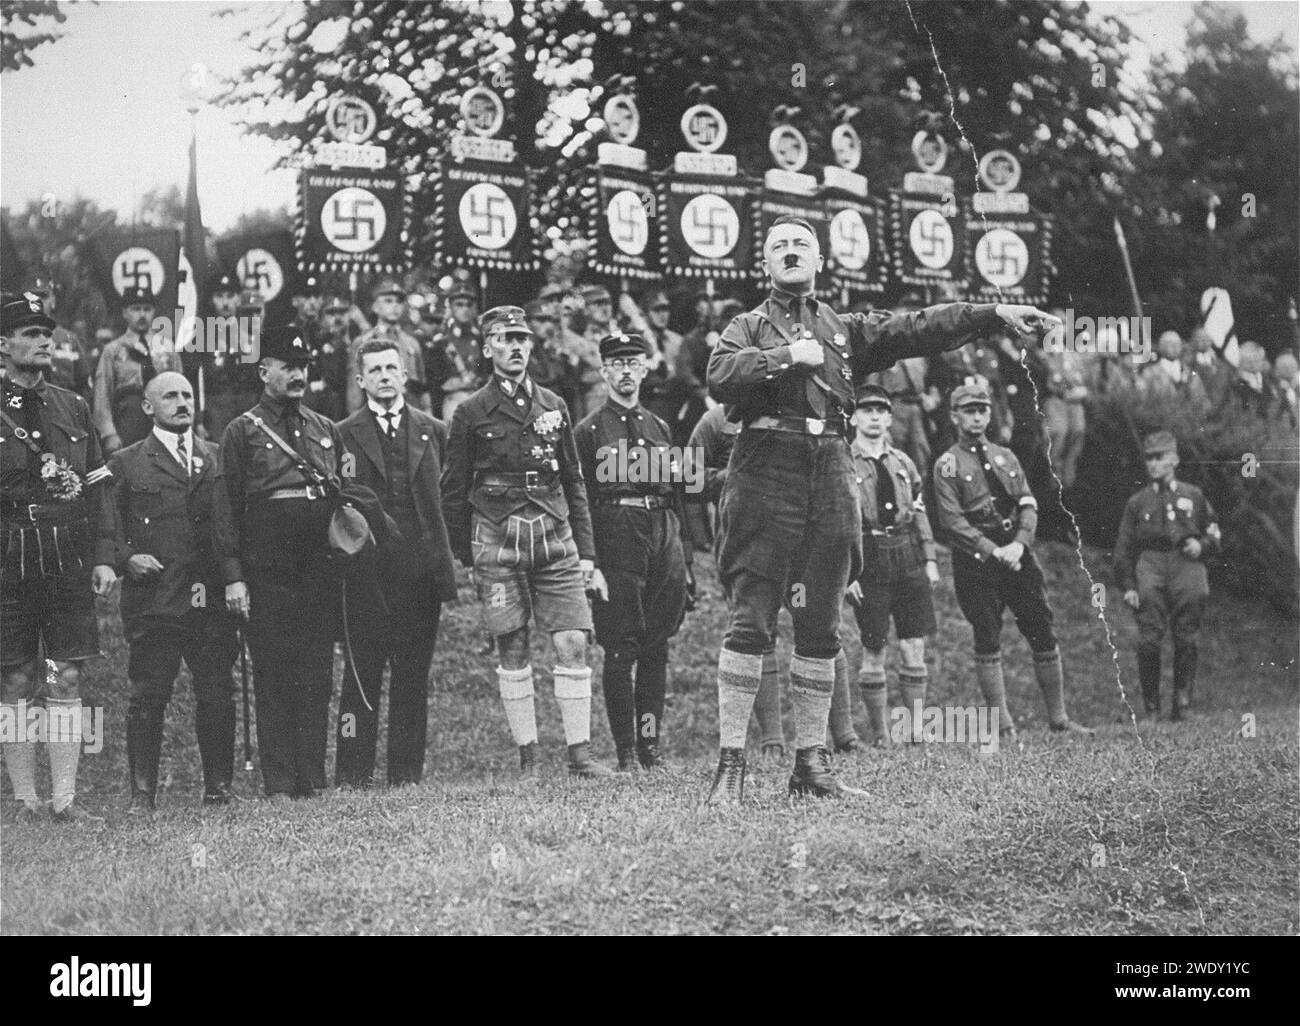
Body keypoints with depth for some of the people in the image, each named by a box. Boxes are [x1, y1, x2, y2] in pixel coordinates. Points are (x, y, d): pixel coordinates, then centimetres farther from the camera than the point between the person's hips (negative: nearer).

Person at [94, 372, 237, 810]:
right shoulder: (126, 464, 8)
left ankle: (219, 787, 11)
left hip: (211, 597, 2)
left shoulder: (217, 458, 16)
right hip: (152, 599, -2)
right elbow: (105, 529, 4)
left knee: (218, 695, 1)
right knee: (148, 696, -3)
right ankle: (142, 793, 1)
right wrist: (125, 559, -13)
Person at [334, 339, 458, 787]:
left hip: (421, 570, 2)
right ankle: (353, 774, 0)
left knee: (413, 678, 4)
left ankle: (407, 774, 9)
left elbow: (448, 499, 11)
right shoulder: (343, 436, 6)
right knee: (361, 676, -2)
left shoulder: (433, 431, 13)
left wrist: (446, 564, 4)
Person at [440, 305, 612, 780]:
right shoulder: (471, 413, 2)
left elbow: (574, 485, 15)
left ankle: (579, 753, -2)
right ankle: (527, 755, 8)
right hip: (497, 541, -2)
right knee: (513, 651, 1)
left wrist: (586, 553, 9)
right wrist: (465, 559, 5)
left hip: (555, 540, 2)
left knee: (573, 643, -7)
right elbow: (453, 492, 6)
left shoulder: (553, 407, 12)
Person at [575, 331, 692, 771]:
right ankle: (626, 753, -3)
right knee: (620, 651, -5)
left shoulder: (660, 429, 18)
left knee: (656, 651, 5)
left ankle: (651, 744, 10)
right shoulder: (589, 431, 4)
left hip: (664, 534, 5)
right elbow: (578, 500, 0)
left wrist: (685, 560, 14)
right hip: (615, 539, -4)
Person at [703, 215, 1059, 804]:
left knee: (821, 629, 5)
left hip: (831, 476, 4)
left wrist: (995, 313, 2)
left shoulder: (846, 331, 21)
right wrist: (786, 355, -15)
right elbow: (720, 378, -9)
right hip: (766, 473, -4)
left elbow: (918, 330, 11)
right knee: (751, 620, -9)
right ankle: (730, 763, -8)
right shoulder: (748, 329, 11)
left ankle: (811, 763, 10)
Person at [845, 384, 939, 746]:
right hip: (869, 557, -4)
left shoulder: (903, 462, 14)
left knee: (914, 648, 2)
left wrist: (930, 558, 10)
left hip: (907, 556, 4)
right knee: (873, 651, -1)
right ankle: (880, 734, 7)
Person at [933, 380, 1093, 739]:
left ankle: (1058, 718, 7)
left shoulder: (1006, 457, 16)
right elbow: (952, 521, -10)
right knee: (987, 639, -4)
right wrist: (994, 551, -18)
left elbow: (1028, 505, 8)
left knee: (1043, 633, 1)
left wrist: (1019, 543, -11)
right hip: (974, 560, -4)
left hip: (1016, 554, 4)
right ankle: (1002, 723, 1)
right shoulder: (947, 465, 0)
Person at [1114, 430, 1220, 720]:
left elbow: (1214, 531, 20)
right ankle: (1150, 706, -2)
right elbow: (1123, 549, 10)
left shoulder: (1193, 497, 14)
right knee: (1148, 640, -10)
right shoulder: (1137, 502, 13)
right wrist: (1127, 586, 0)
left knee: (1186, 640, -3)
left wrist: (1202, 545, -3)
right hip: (1150, 568, 0)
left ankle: (1182, 704, 5)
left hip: (1187, 568, 0)